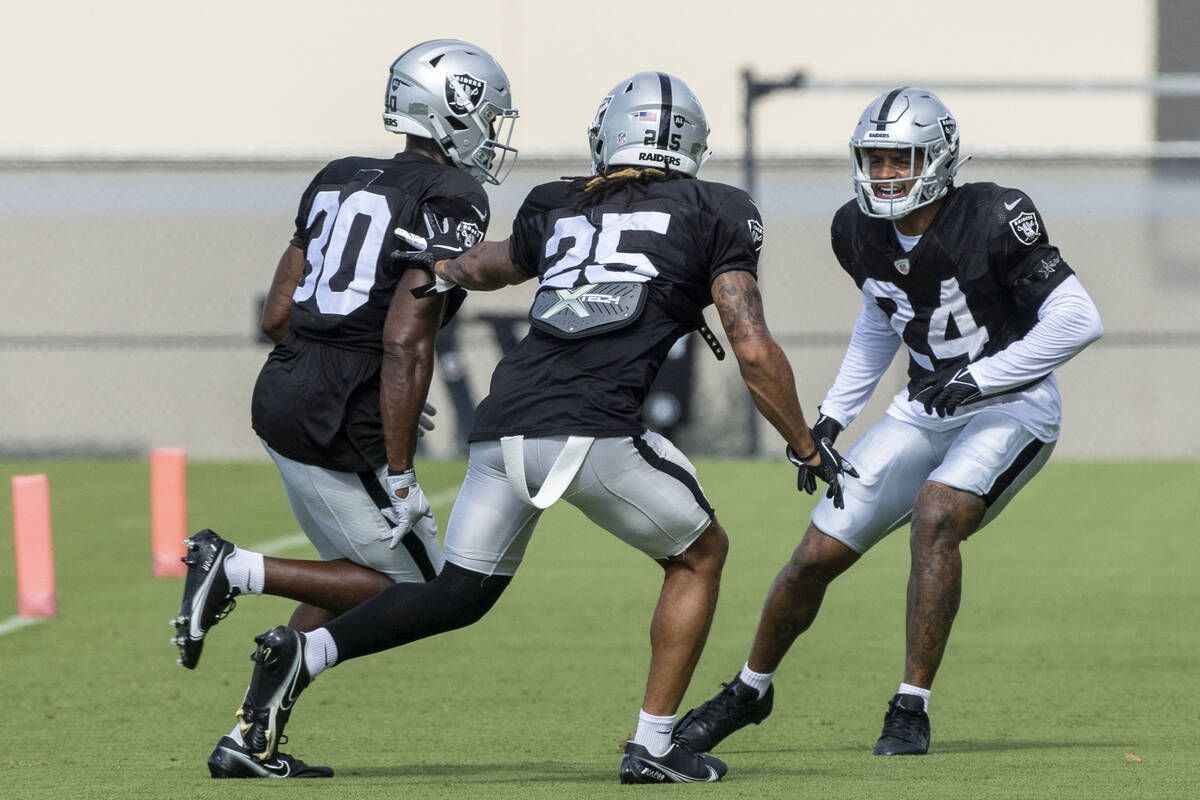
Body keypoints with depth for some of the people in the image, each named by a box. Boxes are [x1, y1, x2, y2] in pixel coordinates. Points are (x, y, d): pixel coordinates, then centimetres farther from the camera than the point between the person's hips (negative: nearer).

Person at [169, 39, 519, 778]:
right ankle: (238, 570, -6)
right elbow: (406, 339, -19)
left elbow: (279, 315, 14)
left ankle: (249, 741, 18)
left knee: (355, 578, 22)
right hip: (345, 432, -9)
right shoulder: (452, 199, -10)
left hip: (283, 398, 9)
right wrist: (398, 473, -18)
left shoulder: (340, 180, 14)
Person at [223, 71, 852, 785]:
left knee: (461, 591, 19)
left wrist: (443, 267, 63)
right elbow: (755, 352, 6)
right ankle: (653, 746, 15)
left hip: (502, 427, 4)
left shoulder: (558, 209, 23)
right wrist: (808, 448, 16)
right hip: (594, 429, -4)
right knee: (700, 555, 20)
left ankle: (305, 652, 0)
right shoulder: (714, 214, 11)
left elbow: (495, 264, 42)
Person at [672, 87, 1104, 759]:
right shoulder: (861, 232, -4)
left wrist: (977, 380, -25)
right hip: (927, 412, 6)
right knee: (817, 556, 2)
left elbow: (1077, 320, -23)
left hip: (1011, 408, -6)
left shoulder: (992, 220, -23)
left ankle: (912, 708, -20)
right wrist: (834, 414, 10)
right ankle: (750, 690, 28)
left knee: (936, 515, -32)